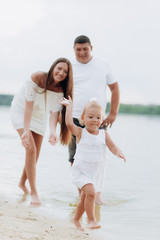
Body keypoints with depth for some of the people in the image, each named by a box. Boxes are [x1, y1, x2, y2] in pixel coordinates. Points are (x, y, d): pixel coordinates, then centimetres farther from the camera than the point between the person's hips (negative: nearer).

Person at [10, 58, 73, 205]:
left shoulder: (61, 91, -17)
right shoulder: (37, 78, -28)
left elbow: (54, 113, -23)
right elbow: (28, 105, -29)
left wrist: (53, 132, -42)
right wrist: (26, 130, -36)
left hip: (40, 116, 5)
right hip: (21, 112, -4)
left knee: (35, 155, 7)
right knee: (31, 149, -20)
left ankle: (22, 182, 35)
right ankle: (34, 193, -15)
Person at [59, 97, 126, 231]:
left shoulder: (104, 134, -1)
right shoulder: (81, 133, -12)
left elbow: (112, 147, -7)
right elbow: (69, 123, -28)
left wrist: (118, 153, -28)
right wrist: (69, 106, -23)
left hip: (92, 173, 5)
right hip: (80, 171, -5)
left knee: (84, 199, 18)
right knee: (91, 193, -24)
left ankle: (76, 220, 39)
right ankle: (91, 220, -11)